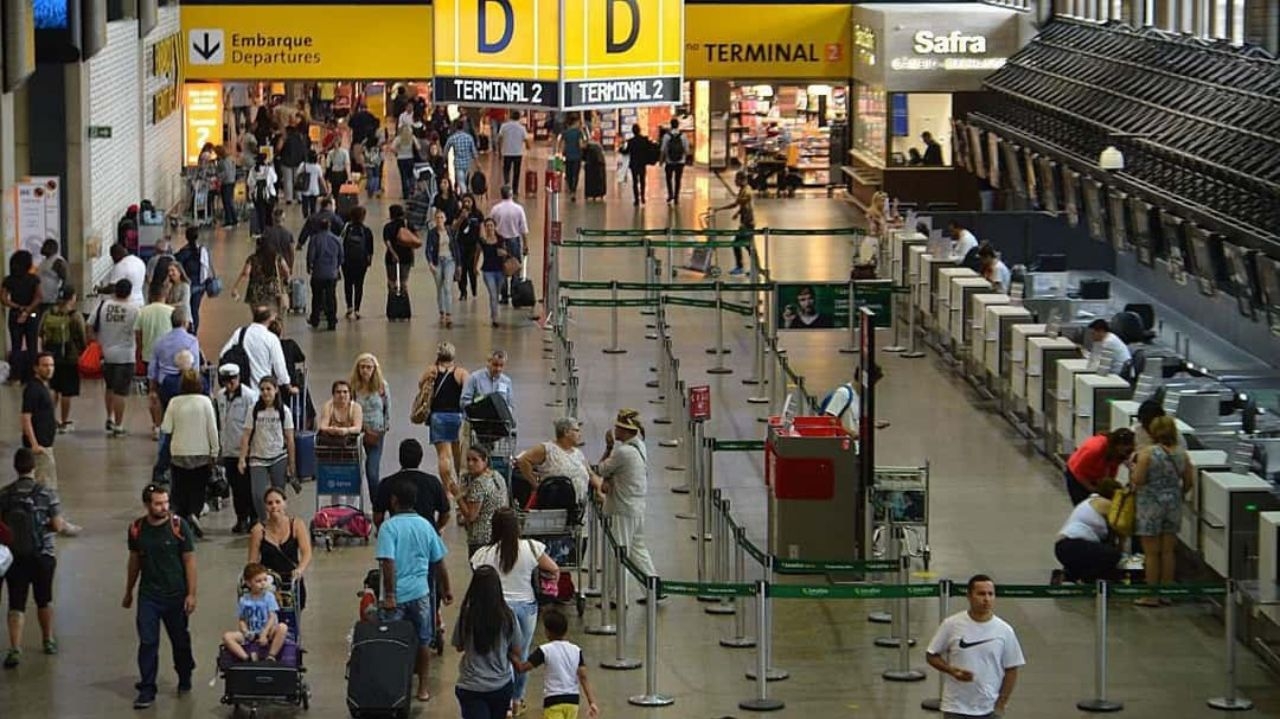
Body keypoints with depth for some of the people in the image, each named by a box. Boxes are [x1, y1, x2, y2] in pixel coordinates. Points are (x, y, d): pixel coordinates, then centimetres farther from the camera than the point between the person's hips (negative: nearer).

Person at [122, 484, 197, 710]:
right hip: (148, 595, 1)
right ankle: (147, 689, 2)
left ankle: (185, 679, 35)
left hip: (176, 595, -1)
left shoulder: (178, 526, -10)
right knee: (147, 642, -4)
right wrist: (128, 592, 18)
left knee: (180, 640, 13)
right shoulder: (137, 528, -2)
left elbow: (189, 560, -7)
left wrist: (191, 594, -10)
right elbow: (134, 561, 11)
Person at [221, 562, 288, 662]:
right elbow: (241, 620, 7)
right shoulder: (243, 600, 5)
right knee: (227, 637, -23)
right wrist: (245, 632, -13)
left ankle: (271, 656, -31)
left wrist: (264, 634, -17)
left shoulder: (269, 597, 1)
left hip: (267, 633, -1)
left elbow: (272, 617, -6)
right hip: (250, 635, 1)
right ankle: (247, 658, -38)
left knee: (282, 627, -33)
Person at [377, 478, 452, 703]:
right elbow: (439, 562, 9)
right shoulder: (425, 526, 4)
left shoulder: (389, 526, -11)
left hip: (396, 595, -4)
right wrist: (446, 590, 20)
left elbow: (388, 562, -20)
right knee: (422, 642, 15)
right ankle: (422, 688, 19)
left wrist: (389, 594, -18)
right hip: (420, 592, 4)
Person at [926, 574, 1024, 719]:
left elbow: (1011, 669, 4)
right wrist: (952, 670, -16)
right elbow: (931, 655, 2)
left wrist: (1002, 703, -2)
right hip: (956, 707, -1)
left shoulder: (1004, 630, -3)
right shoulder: (952, 625, -6)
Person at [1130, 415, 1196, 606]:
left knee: (1151, 552, 2)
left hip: (1151, 505, -4)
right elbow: (1189, 482, 8)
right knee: (1167, 551, 12)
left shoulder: (1147, 453, -14)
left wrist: (1133, 470, 4)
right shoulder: (1182, 454, 0)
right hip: (1173, 505, 4)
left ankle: (1151, 595, 5)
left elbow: (1138, 480, -17)